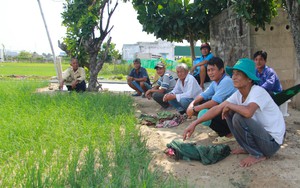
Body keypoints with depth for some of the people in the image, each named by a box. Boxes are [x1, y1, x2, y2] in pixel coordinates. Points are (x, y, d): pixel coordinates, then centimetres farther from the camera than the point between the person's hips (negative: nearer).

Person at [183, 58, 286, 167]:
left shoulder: (258, 91, -24)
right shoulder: (238, 94, -1)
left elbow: (248, 112, -43)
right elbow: (217, 109, -2)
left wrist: (228, 105, -23)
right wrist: (194, 124, -7)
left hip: (272, 141, -8)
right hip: (260, 132, 8)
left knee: (239, 117, -27)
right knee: (229, 112, 3)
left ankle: (258, 155, -6)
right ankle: (248, 148, 12)